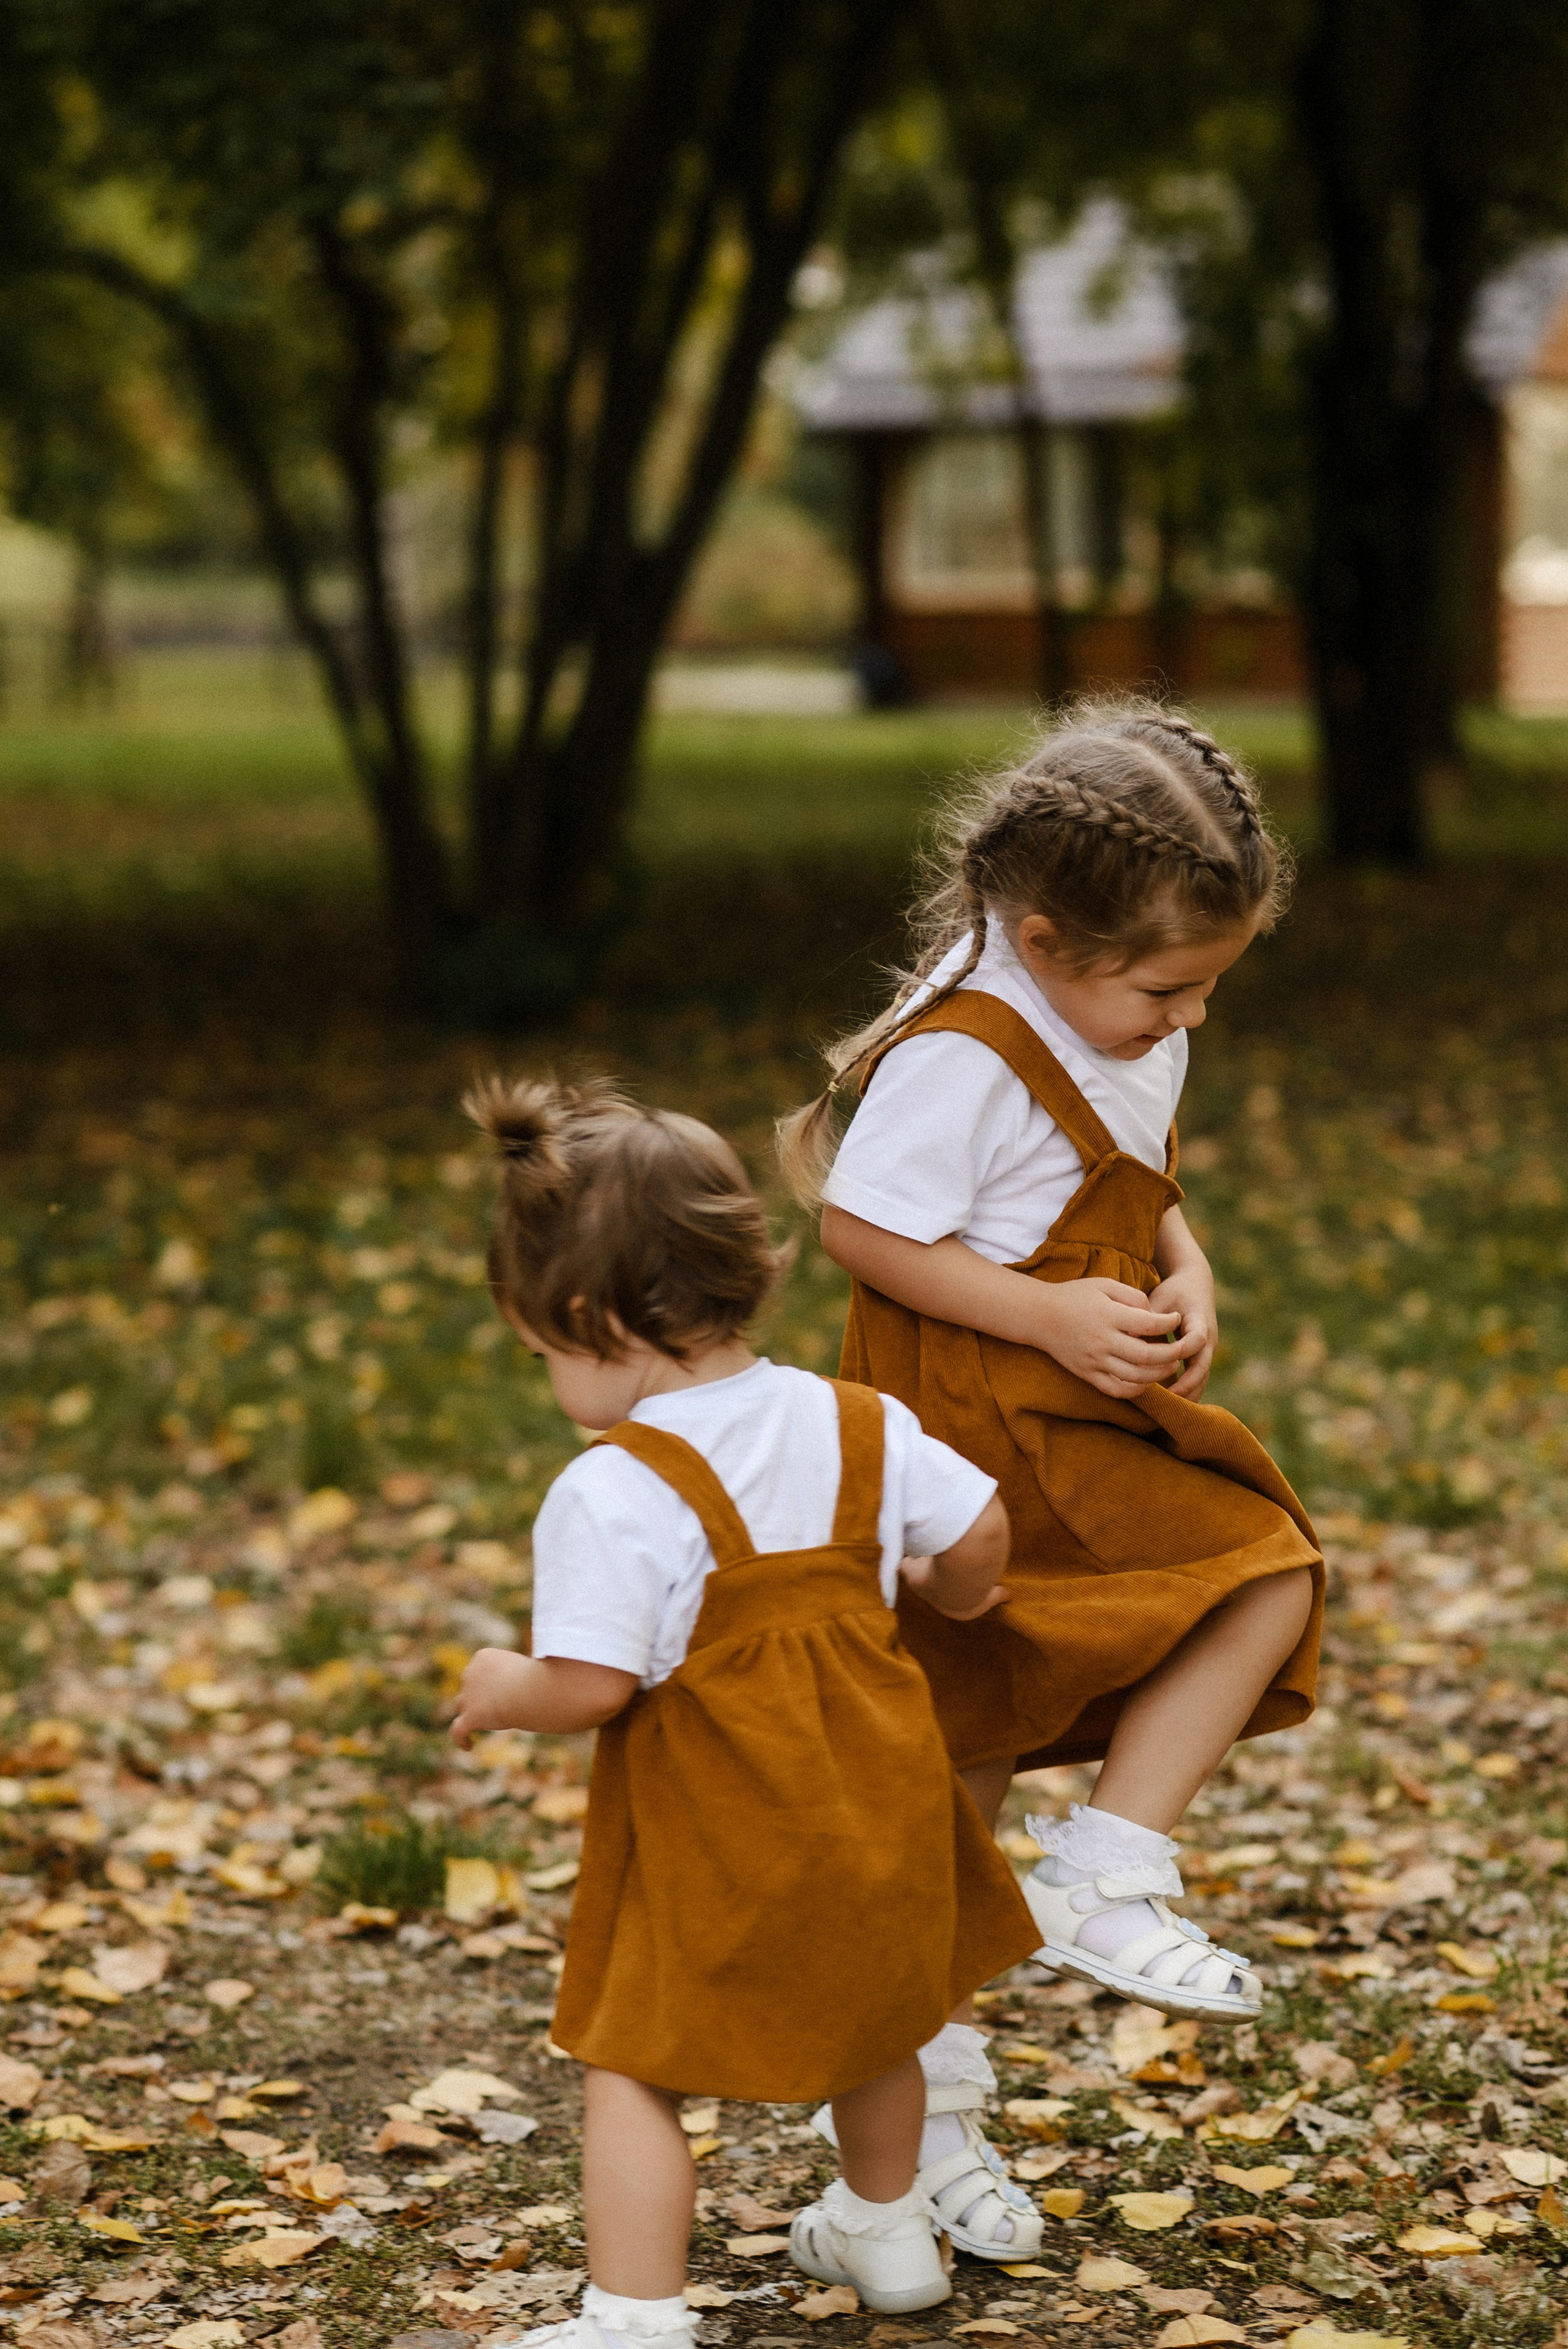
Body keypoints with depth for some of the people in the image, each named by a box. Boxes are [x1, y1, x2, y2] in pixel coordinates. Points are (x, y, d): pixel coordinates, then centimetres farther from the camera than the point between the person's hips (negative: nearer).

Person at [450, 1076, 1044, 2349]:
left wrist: (502, 1689, -3)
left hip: (711, 1836, -7)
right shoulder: (857, 1423, -1)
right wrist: (950, 1600, 26)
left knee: (633, 2068, 2)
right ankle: (886, 2231, 49)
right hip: (873, 1802, 7)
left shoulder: (612, 1493, -21)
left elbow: (589, 1686, -24)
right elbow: (979, 1534, 4)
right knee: (869, 2021, 28)